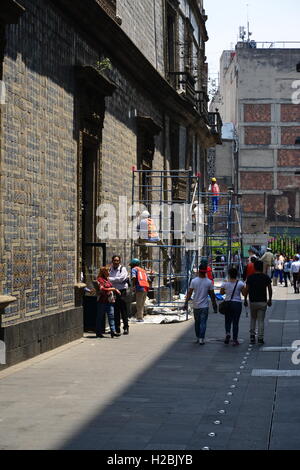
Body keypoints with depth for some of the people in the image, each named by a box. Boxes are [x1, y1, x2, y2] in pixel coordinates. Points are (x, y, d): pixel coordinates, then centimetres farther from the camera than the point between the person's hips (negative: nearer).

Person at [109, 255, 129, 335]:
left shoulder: (123, 269, -1)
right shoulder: (110, 269, 14)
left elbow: (121, 278, -14)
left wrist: (110, 279, -13)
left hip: (121, 291, -4)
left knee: (123, 310, -6)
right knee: (115, 311, 6)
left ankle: (126, 327, -3)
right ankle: (117, 328, 13)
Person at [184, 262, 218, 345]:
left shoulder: (194, 281, -4)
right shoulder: (209, 282, -5)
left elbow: (189, 293, -5)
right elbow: (212, 295, -1)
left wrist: (186, 303, -2)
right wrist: (214, 305, 8)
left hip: (196, 306, 2)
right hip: (204, 306, -2)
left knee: (197, 322, 15)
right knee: (203, 323, 0)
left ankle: (198, 338, 23)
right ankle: (201, 339, -9)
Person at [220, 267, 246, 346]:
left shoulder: (225, 284, -5)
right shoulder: (240, 283, -9)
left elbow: (221, 293, 8)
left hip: (228, 303, 1)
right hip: (237, 303, -1)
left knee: (228, 321, 15)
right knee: (235, 322, 6)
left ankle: (228, 333, -11)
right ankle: (235, 340, 5)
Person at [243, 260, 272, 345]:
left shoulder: (250, 278, -5)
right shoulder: (266, 277, -3)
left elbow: (246, 290, -5)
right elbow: (270, 290, 0)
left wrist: (245, 300, 6)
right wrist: (270, 300, 12)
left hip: (253, 302, 0)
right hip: (263, 302, 0)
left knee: (253, 319, 19)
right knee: (261, 320, 5)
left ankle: (252, 335, 10)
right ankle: (260, 338, 2)